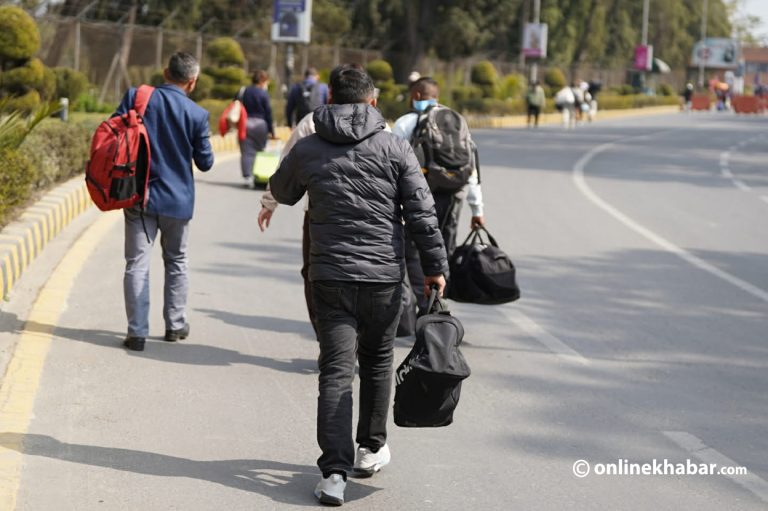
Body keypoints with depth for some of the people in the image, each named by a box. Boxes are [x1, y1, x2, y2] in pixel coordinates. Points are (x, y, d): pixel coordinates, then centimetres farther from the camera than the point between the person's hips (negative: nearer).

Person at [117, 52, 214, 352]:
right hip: (177, 200, 0)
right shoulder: (197, 115, -9)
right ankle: (175, 324, 25)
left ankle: (137, 332, -2)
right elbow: (205, 163, -2)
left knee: (137, 264, 2)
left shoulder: (136, 97, -7)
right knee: (176, 262, 19)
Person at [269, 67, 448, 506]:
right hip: (384, 276, 0)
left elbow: (282, 193, 21)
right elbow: (422, 213, -5)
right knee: (377, 362, 19)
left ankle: (335, 470, -11)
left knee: (336, 371, -1)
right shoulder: (395, 148, -2)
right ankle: (371, 449, 32)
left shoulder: (307, 150, 2)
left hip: (330, 276, 0)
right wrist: (436, 266, 1)